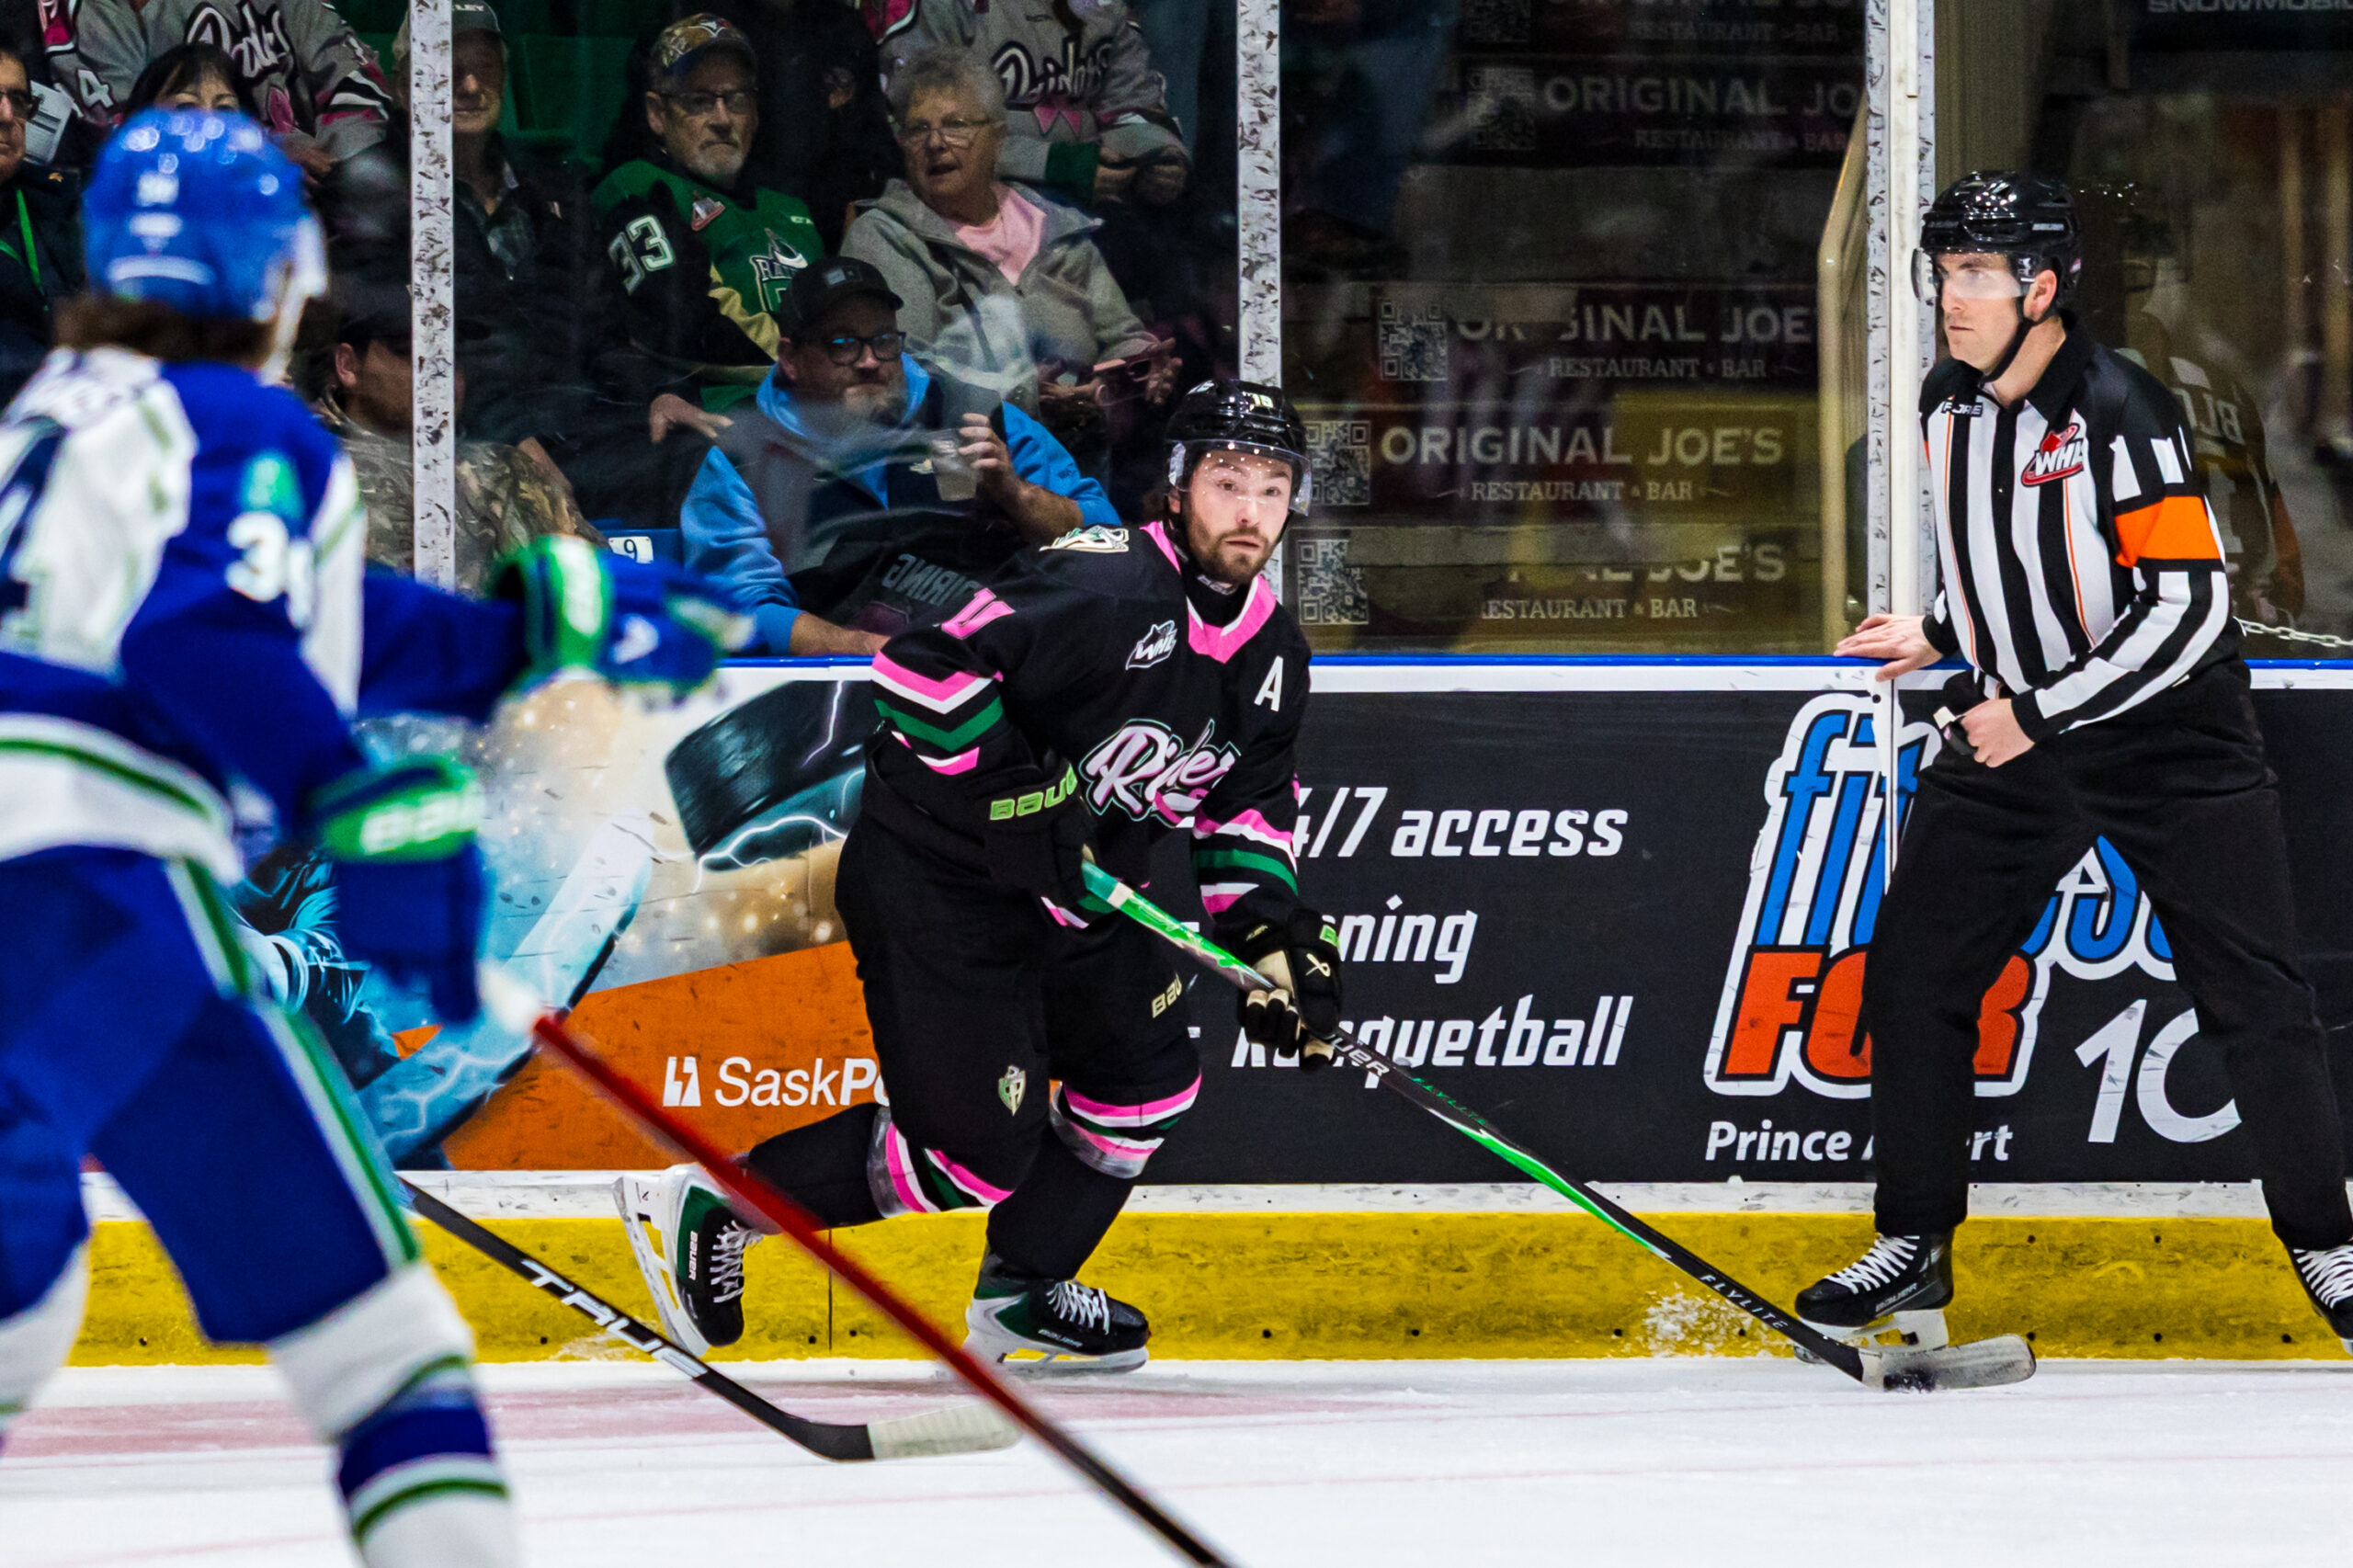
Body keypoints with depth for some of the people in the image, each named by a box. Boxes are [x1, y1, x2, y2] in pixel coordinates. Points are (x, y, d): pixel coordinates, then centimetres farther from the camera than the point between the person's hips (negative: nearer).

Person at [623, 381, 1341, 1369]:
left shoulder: (1270, 653, 3)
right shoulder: (1101, 585, -25)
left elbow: (1247, 806, 15)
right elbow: (924, 668, -31)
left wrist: (1275, 934, 0)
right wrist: (1014, 796, -32)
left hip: (1078, 882, 9)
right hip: (933, 876, -9)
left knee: (1144, 1079, 10)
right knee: (974, 1154, -10)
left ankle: (1020, 1294, 29)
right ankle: (706, 1208, 3)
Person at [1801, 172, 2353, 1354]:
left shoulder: (2118, 412, -21)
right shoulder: (1950, 407, 2)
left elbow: (2186, 604, -25)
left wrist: (2038, 713, -24)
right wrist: (1942, 635, 7)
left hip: (2169, 737, -6)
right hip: (2012, 736, 6)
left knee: (2253, 997, -7)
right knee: (1912, 975, 0)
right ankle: (1912, 1251, 10)